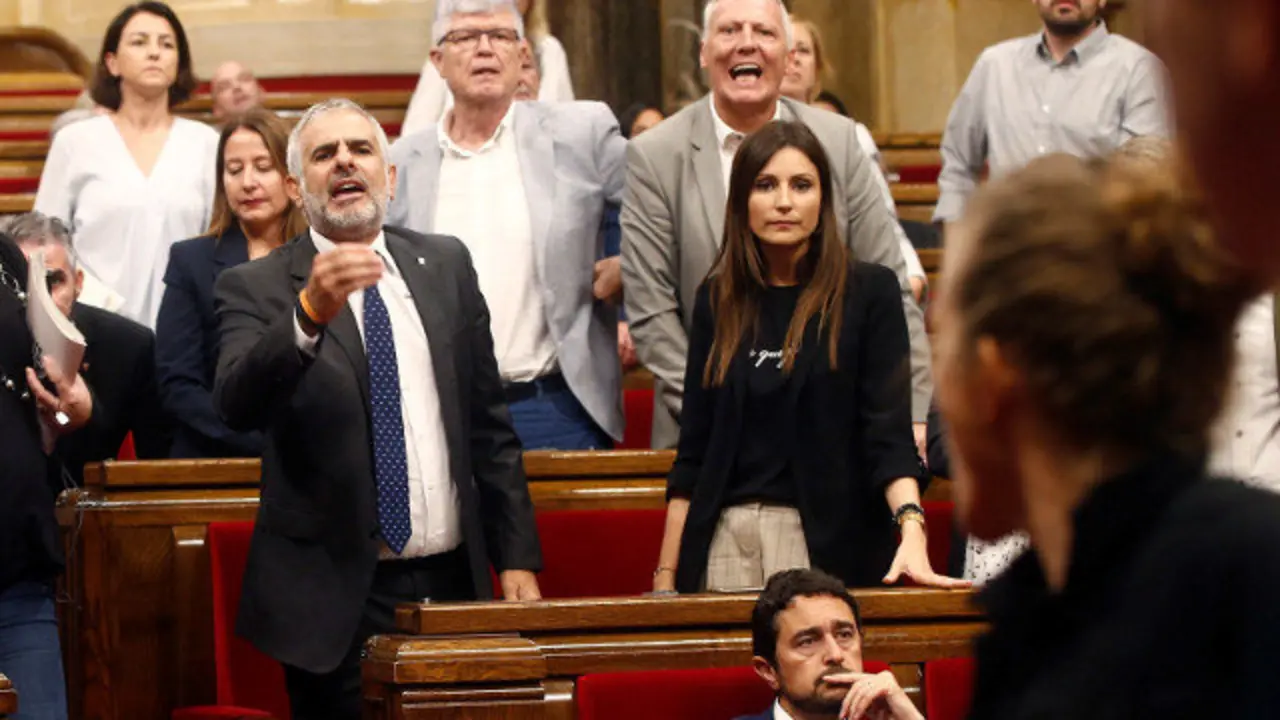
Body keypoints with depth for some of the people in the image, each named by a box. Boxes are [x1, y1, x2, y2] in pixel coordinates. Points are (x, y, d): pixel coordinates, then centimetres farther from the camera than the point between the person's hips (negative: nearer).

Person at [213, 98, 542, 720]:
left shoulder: (446, 266, 10)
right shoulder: (256, 289, -3)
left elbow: (490, 425, 13)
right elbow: (236, 405, -22)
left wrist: (516, 557, 8)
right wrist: (311, 312, -37)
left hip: (452, 581, 4)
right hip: (336, 601, -4)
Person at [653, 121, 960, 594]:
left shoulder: (870, 291, -1)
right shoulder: (717, 299, 9)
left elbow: (889, 429, -9)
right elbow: (694, 447, 10)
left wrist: (911, 528, -25)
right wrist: (666, 573, 5)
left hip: (827, 540, -3)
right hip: (725, 536, 3)